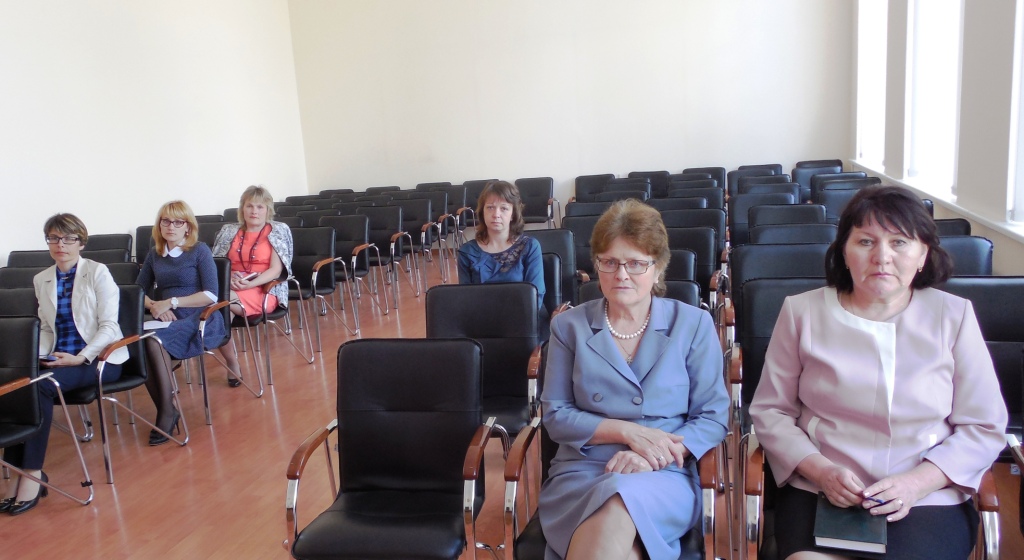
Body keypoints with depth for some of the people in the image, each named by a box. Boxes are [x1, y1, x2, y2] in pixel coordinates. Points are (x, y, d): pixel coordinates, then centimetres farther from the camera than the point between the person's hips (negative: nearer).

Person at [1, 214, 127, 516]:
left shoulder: (97, 272, -1)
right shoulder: (41, 280, 14)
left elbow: (109, 326, -7)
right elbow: (46, 328, 16)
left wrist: (80, 358, -18)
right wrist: (40, 355, -5)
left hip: (99, 358, -5)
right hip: (59, 358, 5)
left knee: (41, 385, -30)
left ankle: (32, 473, -23)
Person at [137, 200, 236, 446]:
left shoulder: (200, 251, 1)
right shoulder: (154, 254, 15)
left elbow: (211, 295, -7)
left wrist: (172, 301, -14)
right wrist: (153, 305, -4)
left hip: (197, 319, -4)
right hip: (165, 321, 4)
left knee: (154, 341, -34)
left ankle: (167, 412, -20)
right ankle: (165, 408, -16)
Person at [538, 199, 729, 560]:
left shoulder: (693, 324, 6)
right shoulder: (568, 326, 8)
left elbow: (714, 416, 3)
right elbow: (555, 416, 5)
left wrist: (653, 456, -14)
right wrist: (627, 431, -11)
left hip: (665, 478, 0)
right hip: (580, 473, 0)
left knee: (624, 498, -36)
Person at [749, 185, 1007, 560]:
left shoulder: (953, 316, 5)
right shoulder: (803, 312, 4)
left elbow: (984, 427, 6)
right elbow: (770, 410, 6)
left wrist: (917, 482, -9)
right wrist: (820, 470, -10)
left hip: (928, 501, 1)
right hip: (817, 493, 0)